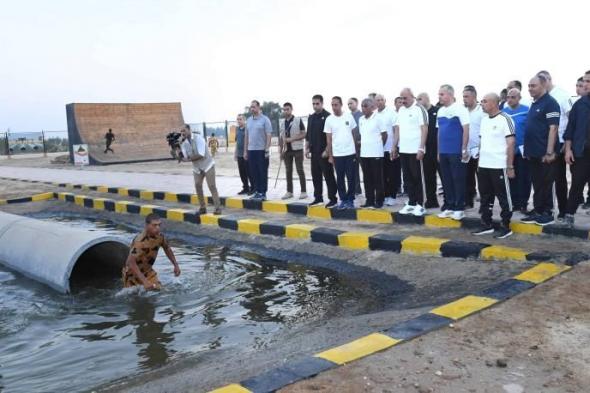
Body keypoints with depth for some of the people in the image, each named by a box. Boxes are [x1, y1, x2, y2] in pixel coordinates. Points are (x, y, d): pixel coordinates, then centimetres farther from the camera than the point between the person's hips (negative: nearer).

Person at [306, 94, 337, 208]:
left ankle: (332, 199, 2)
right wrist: (307, 148, 13)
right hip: (314, 152, 7)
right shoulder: (311, 118, 14)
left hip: (324, 152, -7)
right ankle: (318, 197, 19)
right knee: (316, 176, 10)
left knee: (328, 176, -3)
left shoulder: (327, 116, -7)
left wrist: (327, 150, -16)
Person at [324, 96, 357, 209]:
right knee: (340, 178, 6)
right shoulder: (329, 119, 0)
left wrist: (356, 150, 3)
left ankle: (350, 200, 13)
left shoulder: (349, 117, 1)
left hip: (350, 153, 0)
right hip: (337, 154, 0)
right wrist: (330, 156, 1)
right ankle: (343, 200, 17)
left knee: (351, 178, 3)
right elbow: (328, 139, 3)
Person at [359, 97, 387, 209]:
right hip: (364, 153, 6)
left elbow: (384, 134, -3)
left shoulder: (378, 118, -8)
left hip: (376, 153, -6)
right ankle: (369, 200, 16)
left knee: (378, 179, 1)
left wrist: (378, 146, 4)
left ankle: (379, 201, 7)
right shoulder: (361, 119, 10)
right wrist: (362, 144, 11)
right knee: (367, 179, 9)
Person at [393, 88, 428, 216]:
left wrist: (421, 148, -18)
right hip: (403, 150, 6)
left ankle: (420, 204, 6)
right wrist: (394, 146, 13)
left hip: (415, 150, -6)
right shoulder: (401, 110, 13)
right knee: (408, 178, 9)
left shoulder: (419, 109, -7)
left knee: (417, 178, -1)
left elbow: (424, 129, -12)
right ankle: (411, 203, 16)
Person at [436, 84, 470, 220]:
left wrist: (464, 149, -14)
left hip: (456, 152, -6)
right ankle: (448, 206, 19)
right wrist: (439, 151, 15)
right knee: (446, 180, 10)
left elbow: (466, 130, -10)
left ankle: (459, 208, 7)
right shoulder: (440, 111, 12)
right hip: (443, 152, 6)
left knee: (458, 180, 0)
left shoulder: (460, 109, -7)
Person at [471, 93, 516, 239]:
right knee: (485, 197, 12)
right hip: (483, 166, 7)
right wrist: (479, 162, 14)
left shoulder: (505, 119, -10)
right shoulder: (484, 119, 12)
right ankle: (486, 225, 22)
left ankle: (505, 227, 11)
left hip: (499, 166, -7)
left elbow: (511, 143, -12)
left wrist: (510, 167, -14)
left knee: (503, 197, 3)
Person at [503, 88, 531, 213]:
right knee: (511, 178, 10)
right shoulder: (503, 112, 6)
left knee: (524, 178, 2)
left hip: (523, 150, -4)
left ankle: (523, 204, 10)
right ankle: (514, 203, 19)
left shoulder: (526, 110, -6)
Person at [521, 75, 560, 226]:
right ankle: (537, 211, 20)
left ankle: (547, 213, 10)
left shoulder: (550, 103, -11)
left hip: (544, 153, -8)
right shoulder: (534, 104, 15)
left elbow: (553, 128, -17)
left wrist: (549, 152, -21)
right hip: (533, 153, 8)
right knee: (536, 184, 13)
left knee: (546, 184, 1)